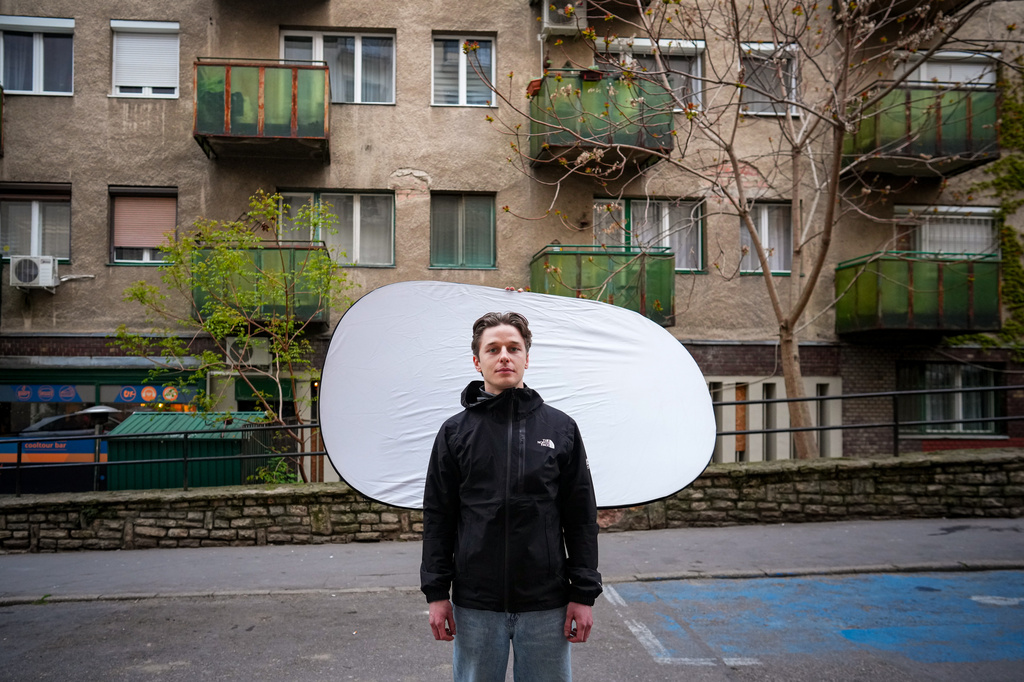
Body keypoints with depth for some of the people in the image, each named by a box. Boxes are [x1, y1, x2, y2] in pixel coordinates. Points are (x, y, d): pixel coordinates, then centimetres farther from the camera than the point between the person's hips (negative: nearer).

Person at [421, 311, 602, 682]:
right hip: (475, 604, 0)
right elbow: (438, 517, 3)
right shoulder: (455, 432, 2)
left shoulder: (561, 428, 2)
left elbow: (582, 518, 3)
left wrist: (584, 594, 0)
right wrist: (436, 593, 0)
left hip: (546, 603, 0)